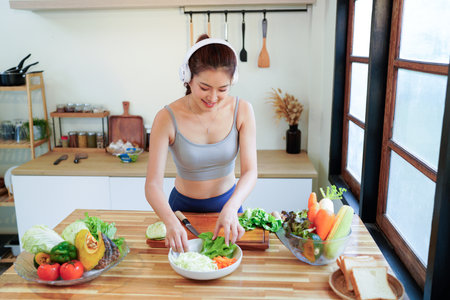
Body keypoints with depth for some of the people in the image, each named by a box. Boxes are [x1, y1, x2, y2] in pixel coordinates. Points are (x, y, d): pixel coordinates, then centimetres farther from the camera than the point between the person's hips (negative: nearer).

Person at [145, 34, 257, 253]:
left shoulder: (242, 111, -18)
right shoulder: (167, 118, -24)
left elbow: (250, 172, -20)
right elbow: (153, 185, -26)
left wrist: (230, 209, -37)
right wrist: (171, 222, -44)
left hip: (227, 202, 1)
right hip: (184, 207, -1)